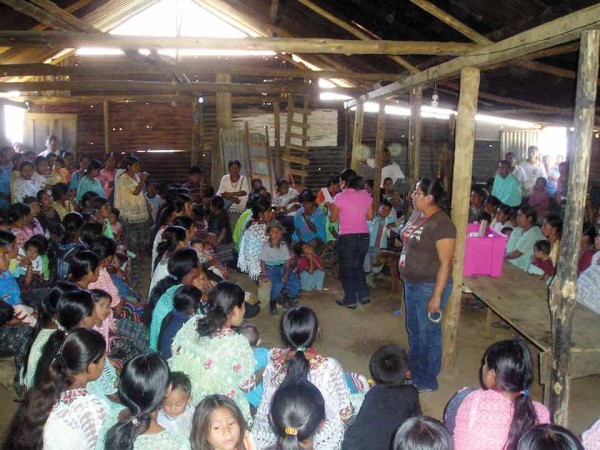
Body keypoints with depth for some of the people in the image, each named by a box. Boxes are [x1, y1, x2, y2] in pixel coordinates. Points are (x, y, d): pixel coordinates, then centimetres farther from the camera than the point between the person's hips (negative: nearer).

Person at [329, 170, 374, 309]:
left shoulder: (340, 197, -11)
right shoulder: (366, 195, 1)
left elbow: (332, 219, -4)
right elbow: (370, 216, 8)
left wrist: (330, 208, 14)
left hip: (346, 237, -5)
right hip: (364, 236, 5)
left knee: (346, 269, 10)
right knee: (358, 267, 23)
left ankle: (350, 300, 14)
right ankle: (364, 295, 21)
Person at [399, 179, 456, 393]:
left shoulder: (442, 225, -22)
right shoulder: (417, 215, 4)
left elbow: (446, 263, -22)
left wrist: (436, 296, -22)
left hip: (429, 286, -9)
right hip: (411, 283, 9)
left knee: (428, 334, 6)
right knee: (413, 330, 22)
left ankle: (427, 381, 23)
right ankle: (414, 370, 40)